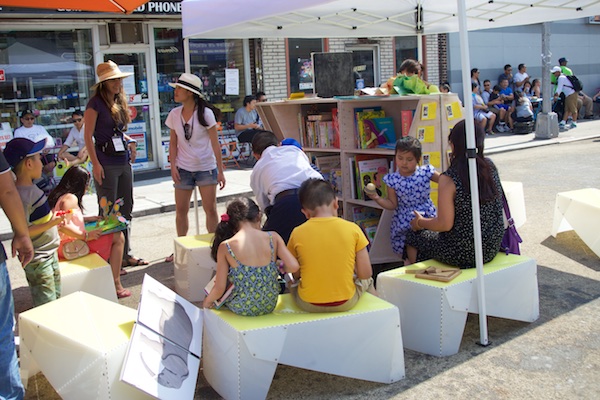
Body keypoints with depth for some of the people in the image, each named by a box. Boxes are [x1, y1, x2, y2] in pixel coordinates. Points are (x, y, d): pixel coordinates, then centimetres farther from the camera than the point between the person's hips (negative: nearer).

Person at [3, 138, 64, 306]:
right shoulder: (22, 195, -25)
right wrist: (50, 224, -27)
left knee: (56, 297, 22)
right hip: (38, 260, -10)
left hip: (49, 253, 10)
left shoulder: (31, 188, 5)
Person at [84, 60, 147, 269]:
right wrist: (95, 164, -18)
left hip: (124, 162, 8)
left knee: (126, 210, 14)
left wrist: (130, 141, 4)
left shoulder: (120, 102, 13)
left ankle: (126, 254, 25)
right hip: (106, 163, -8)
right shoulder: (96, 103, -8)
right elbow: (88, 136, -11)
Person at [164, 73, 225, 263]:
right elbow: (173, 143, 8)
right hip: (183, 169, 3)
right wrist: (173, 166, -4)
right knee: (181, 210, 6)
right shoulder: (174, 114, 1)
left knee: (210, 210, -1)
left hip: (206, 167, -3)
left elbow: (215, 144, -8)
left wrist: (220, 171, -9)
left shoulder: (205, 114, -10)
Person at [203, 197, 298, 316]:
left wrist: (207, 301, 11)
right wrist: (279, 267, 9)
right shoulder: (273, 237, -9)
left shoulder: (226, 247, -13)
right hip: (269, 306, 4)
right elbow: (294, 267, -14)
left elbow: (220, 288, -10)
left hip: (242, 309, -3)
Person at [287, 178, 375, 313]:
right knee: (367, 281, 31)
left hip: (308, 304, 0)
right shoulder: (352, 229, -9)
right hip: (346, 303, 0)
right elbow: (365, 273, -8)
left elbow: (295, 275, -1)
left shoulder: (297, 233, -8)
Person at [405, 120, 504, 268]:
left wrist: (420, 222, -2)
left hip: (462, 254, -7)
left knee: (413, 236, 19)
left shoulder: (448, 179, -22)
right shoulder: (490, 167, -3)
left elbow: (445, 224, -20)